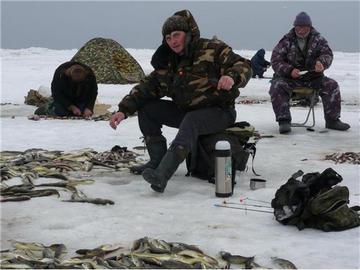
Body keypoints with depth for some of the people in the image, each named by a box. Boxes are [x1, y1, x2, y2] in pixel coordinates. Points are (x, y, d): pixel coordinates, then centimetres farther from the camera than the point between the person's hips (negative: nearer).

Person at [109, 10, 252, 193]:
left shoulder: (213, 49, -11)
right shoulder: (167, 63, 6)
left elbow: (243, 66, -14)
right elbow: (147, 87, 6)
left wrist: (232, 77, -39)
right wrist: (124, 110, -7)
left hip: (218, 111, -7)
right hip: (186, 111, 7)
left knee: (190, 121, -37)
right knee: (146, 108, -3)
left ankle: (162, 175, -52)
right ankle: (157, 160, 0)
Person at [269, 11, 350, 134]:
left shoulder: (318, 39, 4)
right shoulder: (286, 41, -2)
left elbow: (327, 53, -6)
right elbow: (276, 61, -7)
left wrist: (321, 62, -32)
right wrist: (290, 70, -26)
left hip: (313, 77, 2)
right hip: (289, 77, -2)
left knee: (331, 85, -18)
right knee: (277, 86, -31)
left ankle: (332, 120, -5)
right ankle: (284, 121, -27)